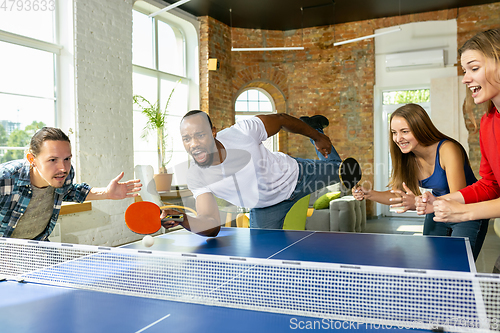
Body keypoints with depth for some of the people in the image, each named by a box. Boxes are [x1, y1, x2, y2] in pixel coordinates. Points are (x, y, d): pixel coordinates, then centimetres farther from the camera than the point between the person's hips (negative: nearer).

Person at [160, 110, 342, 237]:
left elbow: (281, 119, -17)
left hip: (293, 173, 0)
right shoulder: (196, 177, -28)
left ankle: (312, 126, 40)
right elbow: (212, 227, -30)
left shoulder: (243, 132, -36)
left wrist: (317, 137, -3)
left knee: (337, 169, 22)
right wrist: (183, 220, -52)